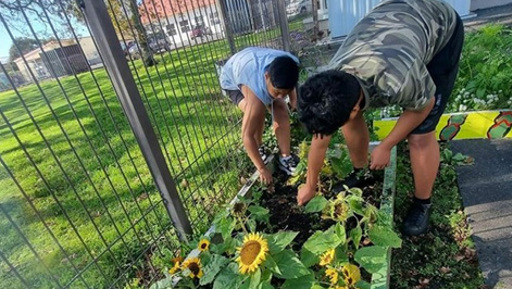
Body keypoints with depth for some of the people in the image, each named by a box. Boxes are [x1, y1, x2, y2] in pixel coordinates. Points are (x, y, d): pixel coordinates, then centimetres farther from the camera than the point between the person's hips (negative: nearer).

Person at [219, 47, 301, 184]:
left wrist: (293, 98, -10)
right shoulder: (255, 91, -46)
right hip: (233, 80, -5)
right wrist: (262, 169, -29)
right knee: (258, 112, -30)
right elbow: (246, 135, -37)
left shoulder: (291, 64, -31)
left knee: (281, 110, -11)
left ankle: (285, 158, 3)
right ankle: (259, 148, 0)